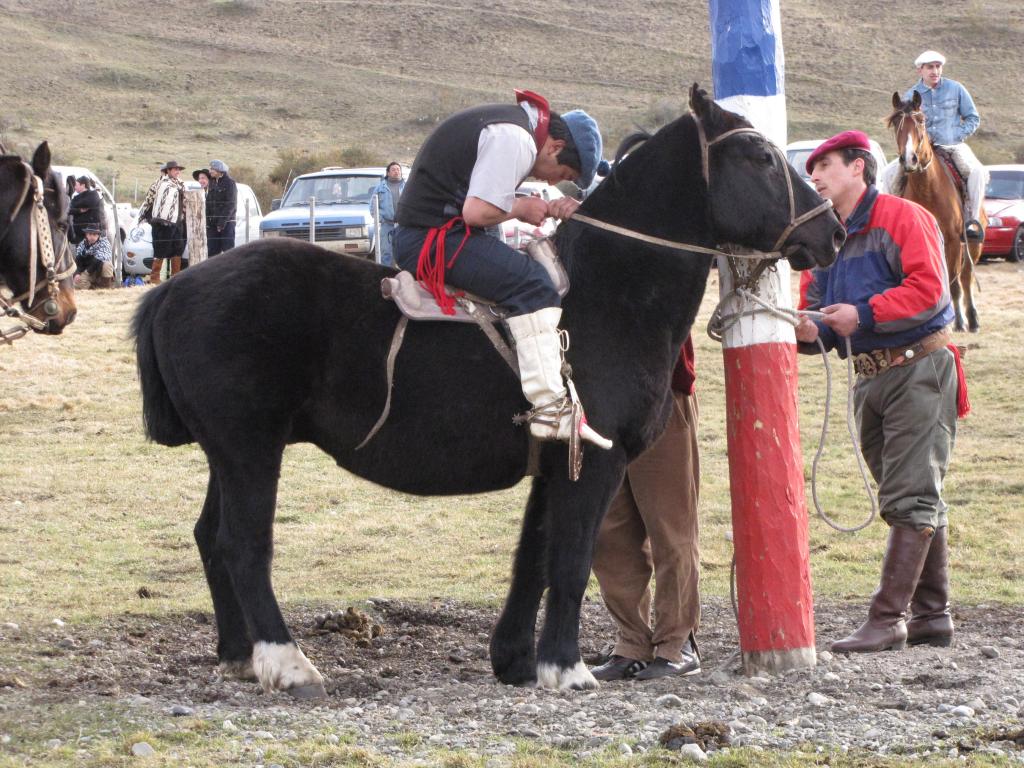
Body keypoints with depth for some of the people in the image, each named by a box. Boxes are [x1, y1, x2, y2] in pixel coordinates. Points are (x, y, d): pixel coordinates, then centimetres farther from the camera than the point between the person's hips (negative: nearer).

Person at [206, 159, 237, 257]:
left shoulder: (229, 183, -7)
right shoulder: (212, 182, 14)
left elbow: (230, 205, -13)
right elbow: (208, 202, 14)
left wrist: (222, 222, -19)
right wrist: (207, 221, 3)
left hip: (227, 223, -7)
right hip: (212, 223, 7)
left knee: (228, 249, -7)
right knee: (212, 251, 3)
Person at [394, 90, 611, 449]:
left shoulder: (509, 122, 17)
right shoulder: (515, 138, -16)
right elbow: (477, 211, -24)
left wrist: (548, 208, 5)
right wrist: (522, 208, -6)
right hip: (433, 239, -11)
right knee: (530, 282, -18)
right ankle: (549, 407, -25)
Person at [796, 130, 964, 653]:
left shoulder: (902, 218, -8)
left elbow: (929, 289, -19)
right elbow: (814, 303, 15)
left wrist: (864, 314, -23)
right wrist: (809, 330, -8)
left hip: (919, 370, -8)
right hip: (870, 377, 8)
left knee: (909, 500, -10)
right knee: (918, 500, 12)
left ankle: (888, 619, -14)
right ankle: (931, 615, 17)